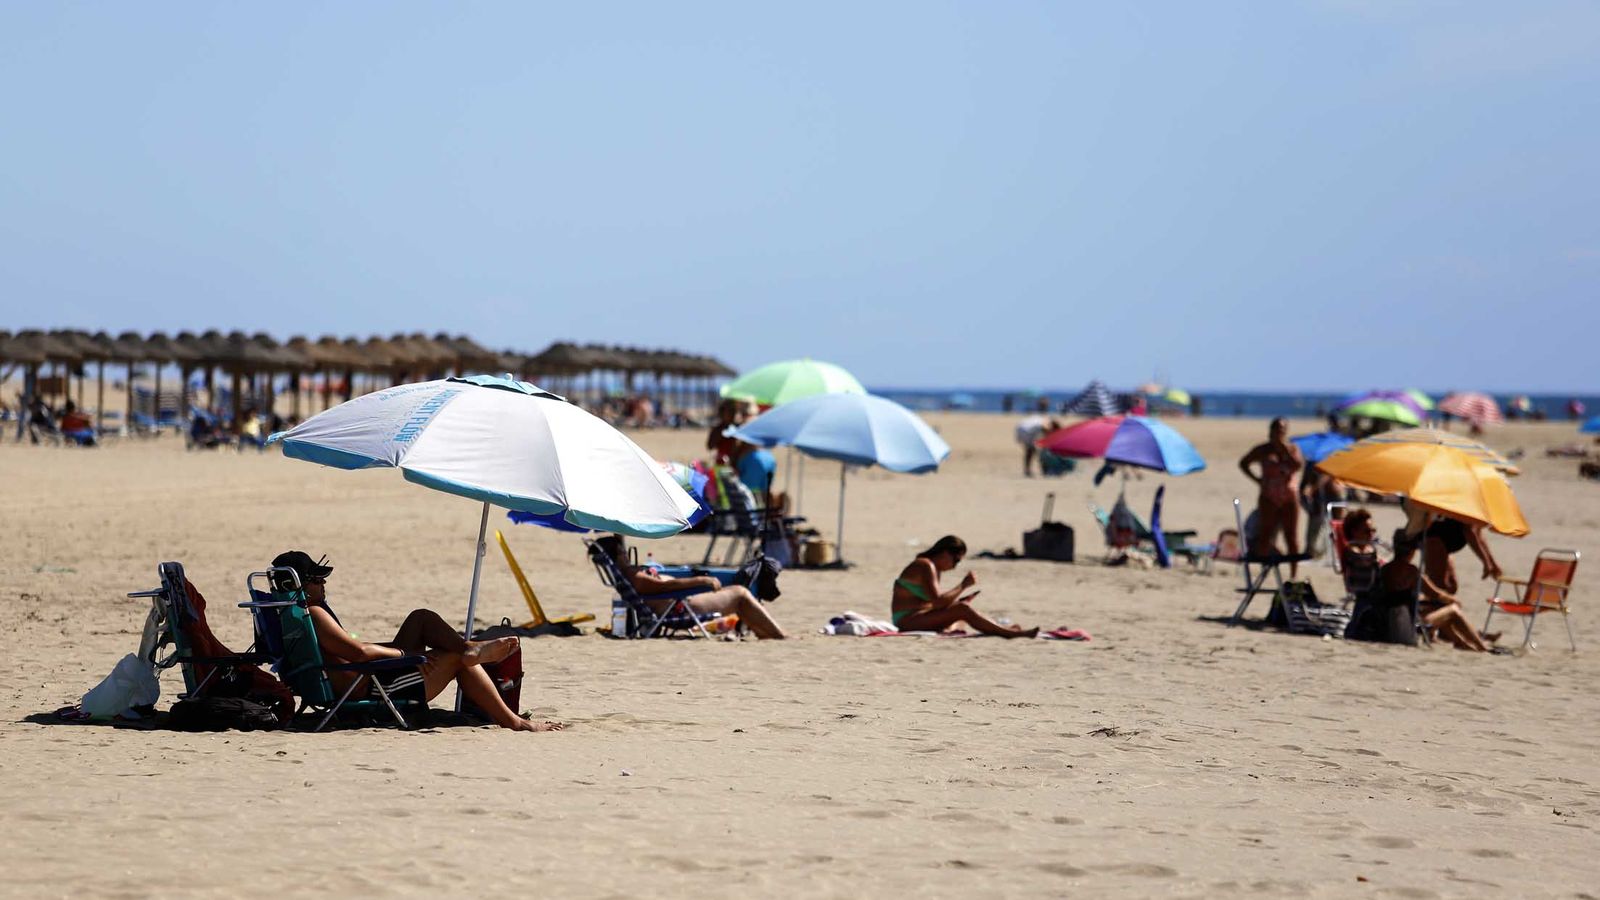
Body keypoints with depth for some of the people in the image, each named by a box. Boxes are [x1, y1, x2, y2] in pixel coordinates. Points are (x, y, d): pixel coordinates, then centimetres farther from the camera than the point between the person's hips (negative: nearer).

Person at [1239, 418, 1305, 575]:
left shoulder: (1293, 449, 5)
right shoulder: (1263, 450, 4)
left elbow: (1299, 465, -15)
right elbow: (1243, 463, 15)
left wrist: (1284, 448, -14)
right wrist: (1256, 479, 3)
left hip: (1289, 499, 0)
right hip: (1268, 500, 0)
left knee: (1292, 538, 0)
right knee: (1264, 536, -2)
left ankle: (1294, 575, 3)